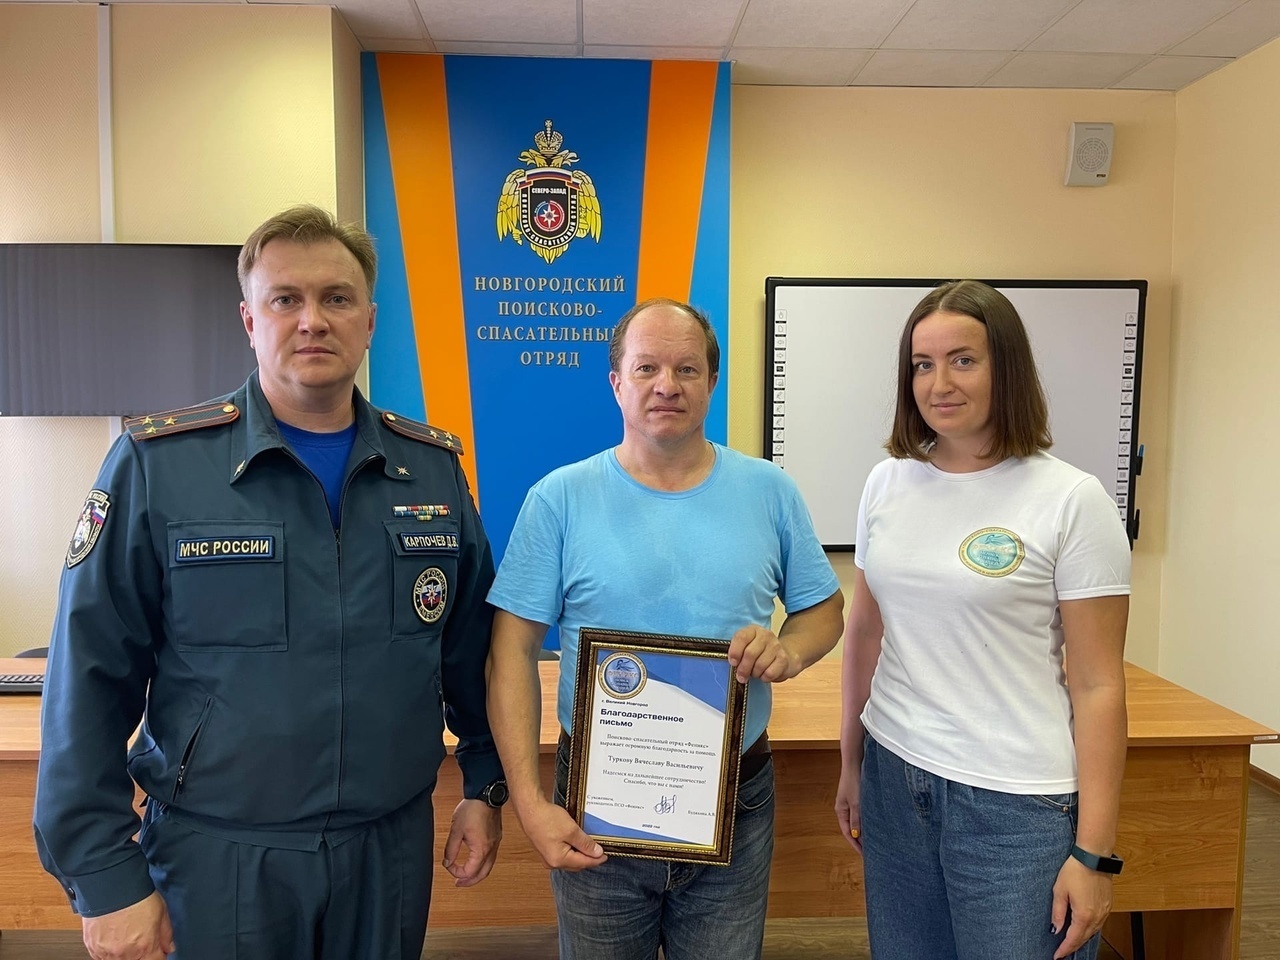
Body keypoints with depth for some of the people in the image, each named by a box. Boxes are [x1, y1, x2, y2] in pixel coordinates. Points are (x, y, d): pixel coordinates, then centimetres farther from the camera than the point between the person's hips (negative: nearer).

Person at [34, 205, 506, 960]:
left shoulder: (435, 468, -1)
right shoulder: (155, 465, -11)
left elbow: (473, 649, 6)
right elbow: (89, 683, -8)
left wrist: (485, 787, 6)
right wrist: (104, 876, -8)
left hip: (392, 846, 3)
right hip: (216, 856, -2)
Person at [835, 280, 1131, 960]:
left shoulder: (1072, 501, -10)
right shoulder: (888, 483, 3)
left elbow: (1098, 687, -9)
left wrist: (1095, 852, -9)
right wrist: (851, 764, 14)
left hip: (1019, 802, -4)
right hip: (893, 777, 4)